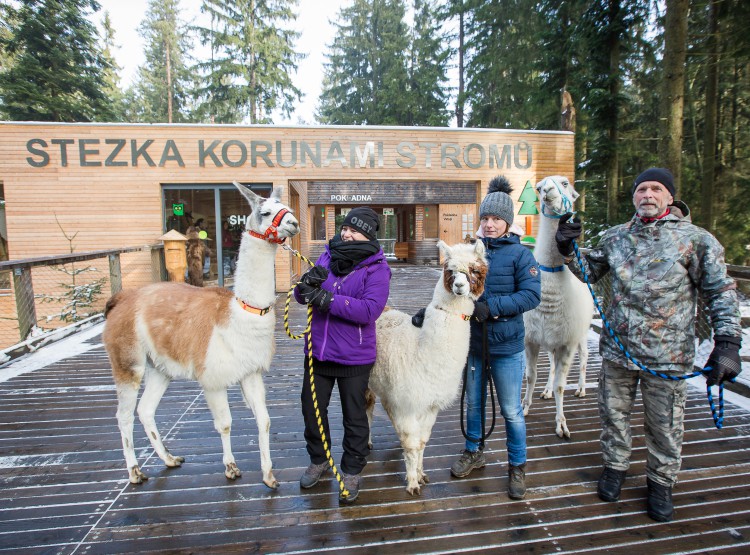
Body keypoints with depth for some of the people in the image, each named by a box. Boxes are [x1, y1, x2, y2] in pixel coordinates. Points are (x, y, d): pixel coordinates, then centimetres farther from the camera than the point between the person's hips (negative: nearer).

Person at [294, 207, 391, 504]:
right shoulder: (327, 256, 3)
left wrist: (328, 300, -30)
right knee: (311, 409, 19)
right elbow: (302, 296, 2)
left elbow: (370, 310, -25)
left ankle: (352, 471, 35)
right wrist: (308, 283, -21)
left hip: (353, 357, -5)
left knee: (354, 416, 13)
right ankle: (318, 460, 44)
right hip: (318, 351, 5)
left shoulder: (377, 268, -12)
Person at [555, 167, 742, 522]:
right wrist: (568, 249, -1)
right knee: (614, 412, 17)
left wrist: (727, 343, -12)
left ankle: (660, 482, 34)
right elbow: (590, 272, 16)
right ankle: (615, 466, 38)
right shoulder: (616, 237, 5)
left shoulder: (695, 239, -6)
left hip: (667, 354, -3)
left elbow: (720, 293, -4)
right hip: (617, 348, 3)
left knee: (665, 425, 12)